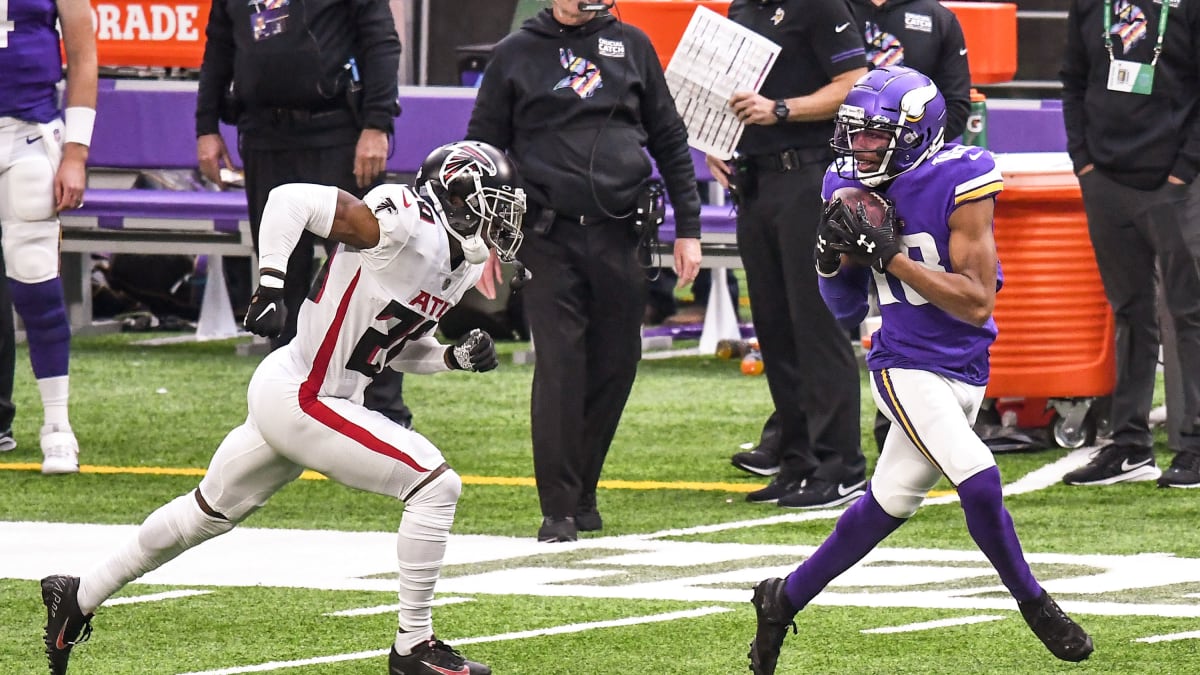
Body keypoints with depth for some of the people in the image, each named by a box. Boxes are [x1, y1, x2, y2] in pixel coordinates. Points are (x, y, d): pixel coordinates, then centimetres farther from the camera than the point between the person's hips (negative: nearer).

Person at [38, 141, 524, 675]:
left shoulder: (459, 265, 9)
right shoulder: (405, 224, -19)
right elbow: (290, 199, -20)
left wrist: (456, 357, 2)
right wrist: (270, 285, -26)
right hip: (298, 398, -10)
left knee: (209, 513, 22)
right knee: (435, 485, -13)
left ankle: (79, 596, 36)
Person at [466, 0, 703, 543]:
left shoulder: (632, 47, 13)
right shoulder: (516, 55, 7)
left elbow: (670, 141, 16)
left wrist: (688, 230, 11)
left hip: (620, 237, 2)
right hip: (548, 238, -2)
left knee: (615, 366, 3)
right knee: (559, 367, -9)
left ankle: (582, 494, 18)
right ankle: (559, 509, -5)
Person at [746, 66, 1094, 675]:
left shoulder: (958, 183, -16)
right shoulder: (853, 186, -1)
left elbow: (977, 303, -21)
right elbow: (846, 309, 7)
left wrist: (889, 253, -26)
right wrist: (833, 257, -15)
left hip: (966, 370, 0)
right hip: (907, 367, 0)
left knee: (887, 504, 8)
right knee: (978, 480, -20)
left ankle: (784, 598, 28)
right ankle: (1034, 603, 1)